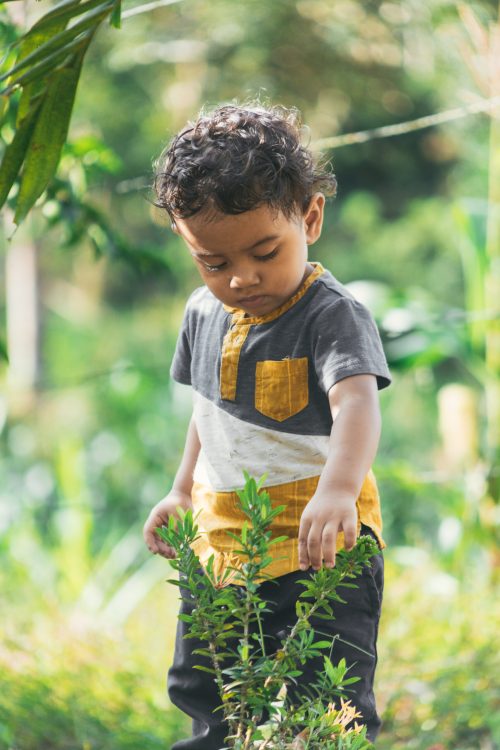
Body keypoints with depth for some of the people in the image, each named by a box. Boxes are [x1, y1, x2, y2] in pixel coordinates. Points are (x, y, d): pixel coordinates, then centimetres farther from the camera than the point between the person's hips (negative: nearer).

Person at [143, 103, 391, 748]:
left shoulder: (332, 316, -18)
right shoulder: (204, 314, 5)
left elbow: (356, 403, -35)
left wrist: (338, 488, -51)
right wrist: (183, 490, 20)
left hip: (317, 548, -7)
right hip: (220, 543, 7)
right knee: (201, 691, 16)